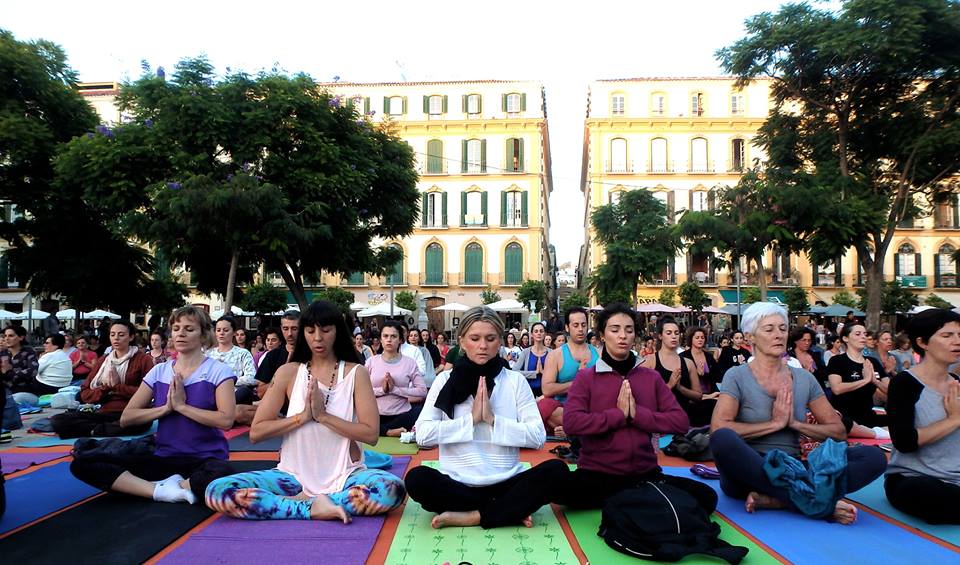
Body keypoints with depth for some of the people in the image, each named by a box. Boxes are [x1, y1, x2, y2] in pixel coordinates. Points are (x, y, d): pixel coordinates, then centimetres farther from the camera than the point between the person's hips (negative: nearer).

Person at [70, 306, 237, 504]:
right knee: (82, 464, -12)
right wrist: (166, 408, -8)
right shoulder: (159, 371, 11)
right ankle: (163, 490, -21)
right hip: (164, 459, 5)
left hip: (206, 459, -5)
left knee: (223, 475, -42)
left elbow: (226, 420, -16)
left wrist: (181, 405, -12)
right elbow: (126, 418, 7)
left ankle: (162, 487, -13)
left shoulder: (219, 371, -3)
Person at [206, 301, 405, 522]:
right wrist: (303, 416, -12)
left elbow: (371, 434, -9)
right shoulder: (288, 372, 3)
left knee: (392, 490, -34)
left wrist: (323, 415, -15)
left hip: (344, 475, -1)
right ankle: (314, 508, -21)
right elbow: (256, 432, 0)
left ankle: (304, 501, -18)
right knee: (218, 492, -22)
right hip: (295, 475, 2)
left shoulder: (355, 373, -1)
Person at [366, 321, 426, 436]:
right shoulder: (371, 361, 1)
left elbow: (422, 391, -9)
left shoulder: (409, 363, -3)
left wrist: (395, 389, -19)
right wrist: (382, 390, -20)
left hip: (402, 416, -1)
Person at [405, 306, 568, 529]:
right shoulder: (446, 379, 2)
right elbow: (423, 435, -8)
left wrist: (493, 419, -15)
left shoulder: (515, 380, 3)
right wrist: (471, 419, -14)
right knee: (417, 479, -29)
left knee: (557, 470, -24)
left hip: (505, 484, 0)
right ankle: (512, 510, -14)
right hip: (457, 484, 0)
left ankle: (470, 517, -17)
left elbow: (538, 437, -5)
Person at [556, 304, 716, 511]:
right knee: (554, 486, -32)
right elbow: (571, 422, -15)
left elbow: (681, 421, -1)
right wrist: (619, 414, -15)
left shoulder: (652, 377, 8)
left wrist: (638, 414, -13)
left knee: (706, 497, -18)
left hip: (645, 475, 2)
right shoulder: (586, 377, -1)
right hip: (597, 475, -2)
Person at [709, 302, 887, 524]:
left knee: (874, 456, -15)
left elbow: (839, 432, 10)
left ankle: (772, 500, -27)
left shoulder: (804, 378, 13)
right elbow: (717, 428, -16)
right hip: (748, 472, -4)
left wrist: (794, 423, -6)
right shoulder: (737, 377, 0)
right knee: (723, 439, -37)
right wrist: (775, 423, -11)